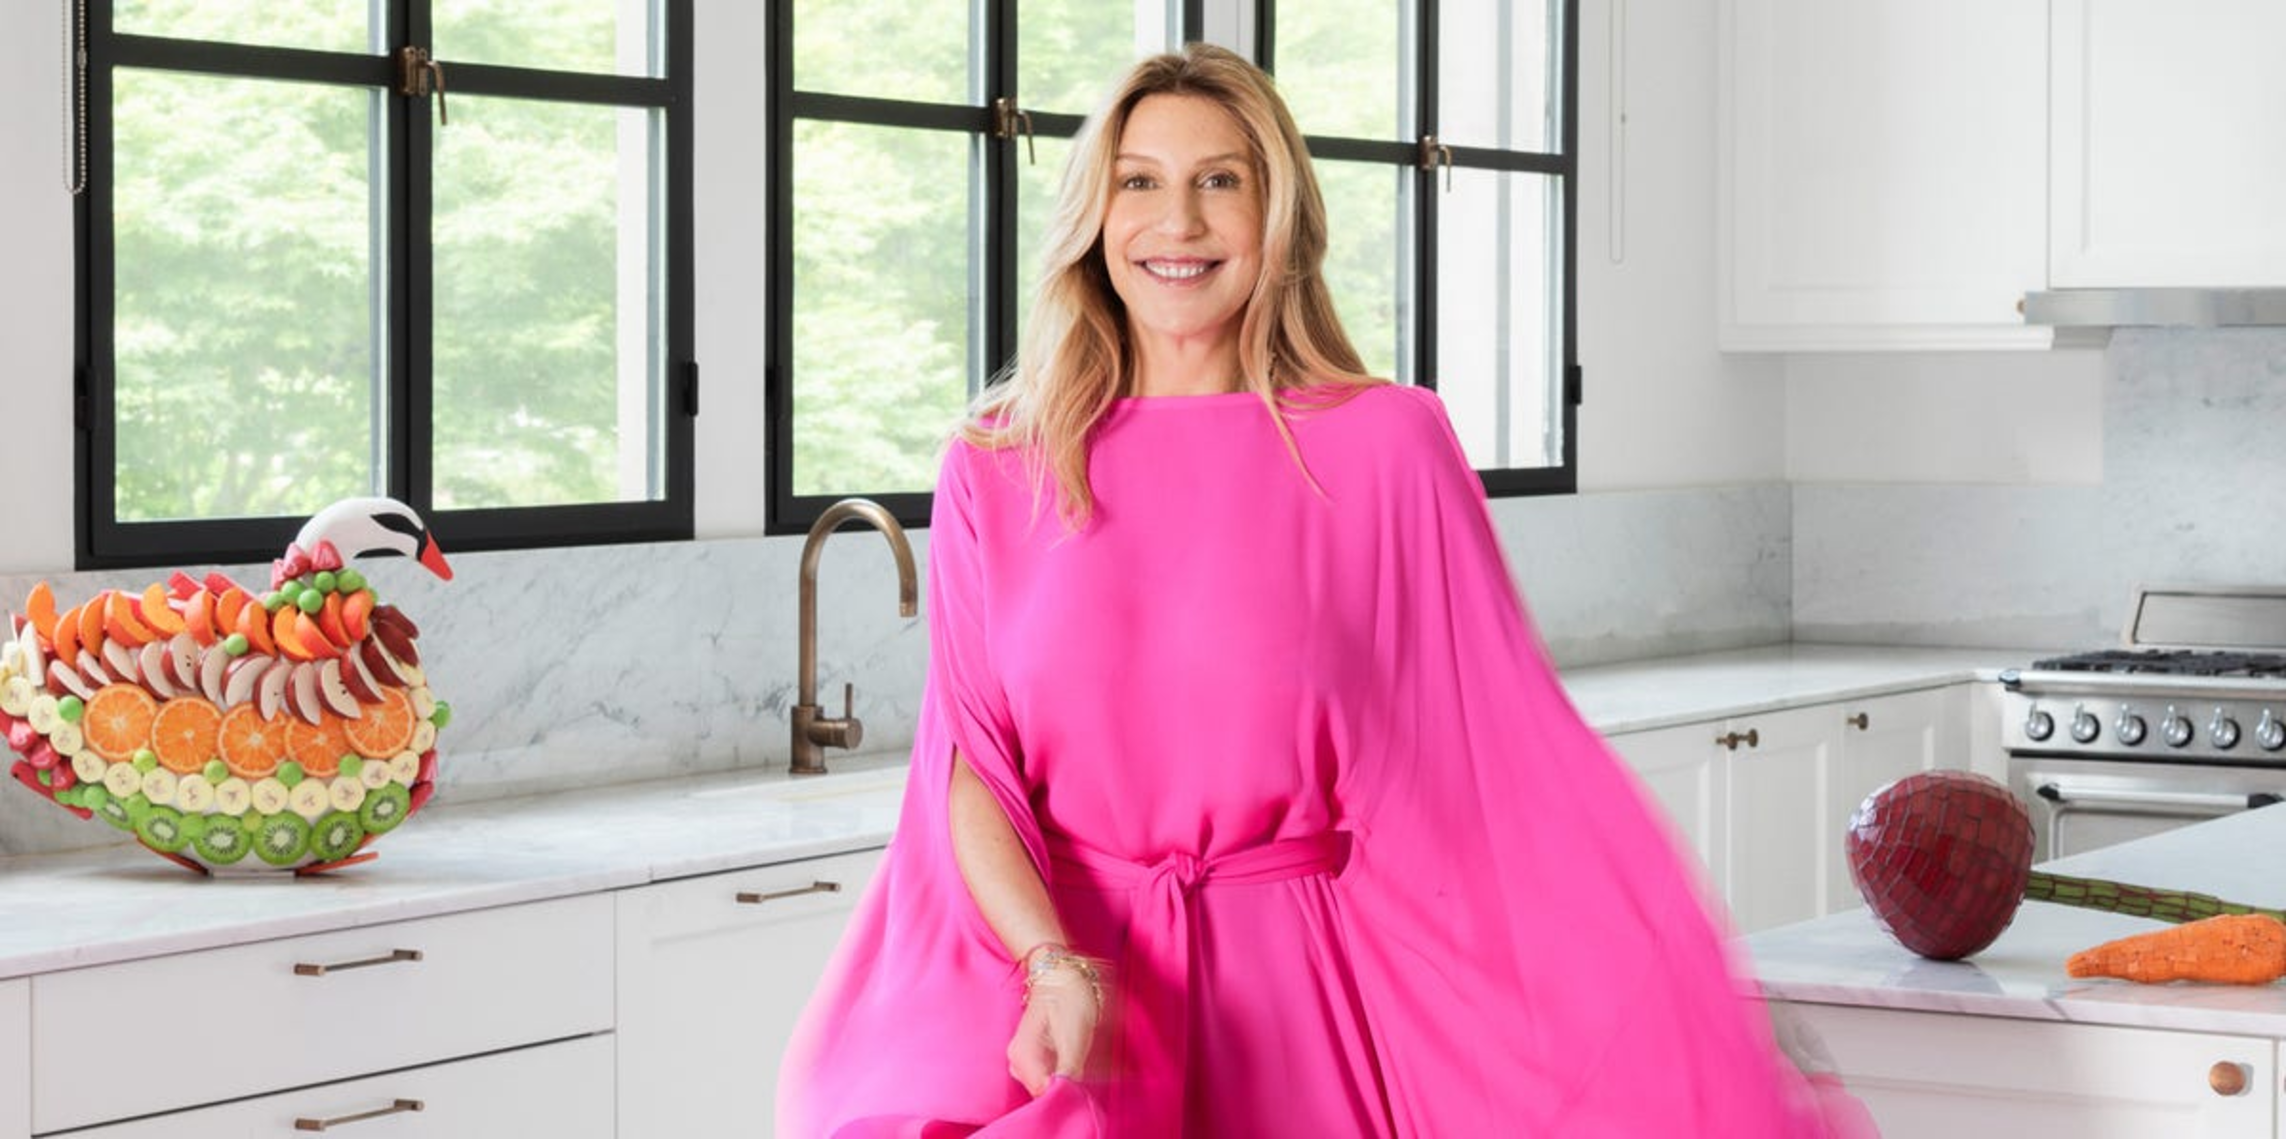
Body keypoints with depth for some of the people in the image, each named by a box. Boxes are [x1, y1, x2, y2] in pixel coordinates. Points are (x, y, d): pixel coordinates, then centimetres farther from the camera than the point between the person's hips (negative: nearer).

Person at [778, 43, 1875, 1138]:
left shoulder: (1383, 444, -1)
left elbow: (1506, 742, -2)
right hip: (1053, 976, 1)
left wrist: (1658, 1016, -9)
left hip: (1303, 1003, -1)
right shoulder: (995, 469, 5)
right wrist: (1056, 966, -19)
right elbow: (965, 761, -2)